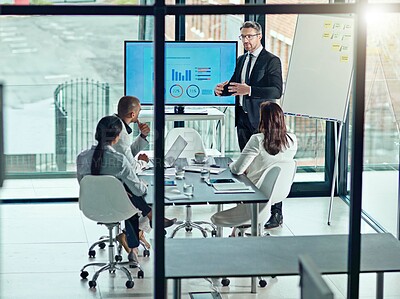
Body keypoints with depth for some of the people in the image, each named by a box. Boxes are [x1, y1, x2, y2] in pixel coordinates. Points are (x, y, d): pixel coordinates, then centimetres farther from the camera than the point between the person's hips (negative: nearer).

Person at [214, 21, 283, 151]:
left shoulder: (271, 60, -8)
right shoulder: (241, 59, 16)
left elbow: (277, 91, -18)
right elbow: (234, 84, 23)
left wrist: (249, 90, -30)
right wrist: (220, 89, -1)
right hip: (242, 118, 7)